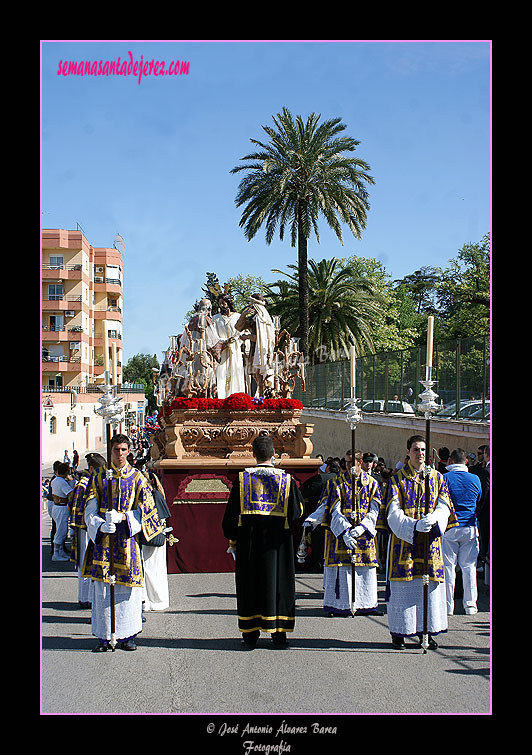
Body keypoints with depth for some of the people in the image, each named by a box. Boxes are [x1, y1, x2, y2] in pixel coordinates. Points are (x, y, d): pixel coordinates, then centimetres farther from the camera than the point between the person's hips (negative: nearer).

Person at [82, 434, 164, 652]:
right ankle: (104, 636, 8)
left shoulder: (137, 477, 5)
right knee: (103, 587, 0)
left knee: (128, 586, -1)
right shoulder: (99, 477, 8)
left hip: (127, 537, -1)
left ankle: (127, 636, 9)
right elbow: (90, 511, 4)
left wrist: (122, 516, -16)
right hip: (103, 538, 1)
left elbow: (145, 509, -1)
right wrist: (101, 525, -16)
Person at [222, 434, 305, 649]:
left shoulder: (242, 479, -5)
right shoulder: (286, 479, -4)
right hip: (277, 543, 0)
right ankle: (278, 633, 9)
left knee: (249, 585, 7)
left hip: (249, 542, 0)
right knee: (277, 582, 8)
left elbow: (231, 514, -2)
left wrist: (233, 540, 10)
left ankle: (250, 635, 9)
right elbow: (297, 511, 1)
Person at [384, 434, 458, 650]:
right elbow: (394, 513, -7)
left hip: (430, 541, 2)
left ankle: (426, 631, 11)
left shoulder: (437, 478, 11)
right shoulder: (397, 479, 3)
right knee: (403, 586, -4)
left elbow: (444, 507, 1)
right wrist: (414, 525, -24)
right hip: (404, 540, -2)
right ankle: (398, 633, 3)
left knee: (430, 585, 1)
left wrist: (432, 519, -22)